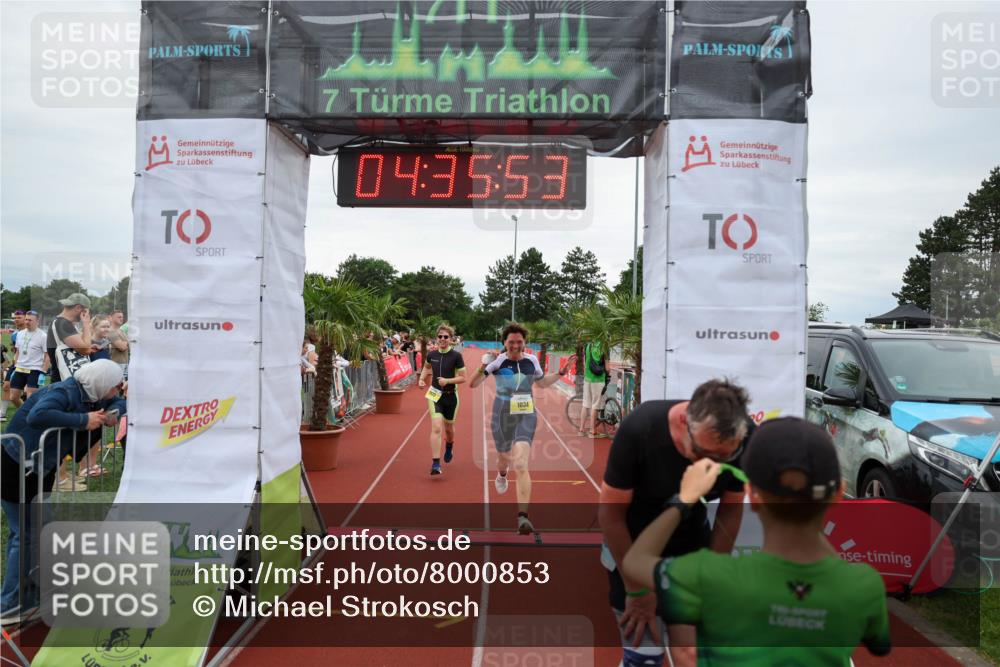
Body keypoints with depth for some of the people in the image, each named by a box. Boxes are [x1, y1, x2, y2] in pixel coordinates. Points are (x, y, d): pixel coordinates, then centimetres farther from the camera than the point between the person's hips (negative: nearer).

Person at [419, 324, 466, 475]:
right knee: (436, 427, -14)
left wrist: (447, 381, -24)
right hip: (435, 395, 1)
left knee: (448, 428, 17)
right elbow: (426, 367, 21)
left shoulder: (456, 356, -12)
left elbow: (463, 378, -11)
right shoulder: (432, 355, -2)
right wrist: (422, 379, 6)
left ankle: (449, 446, 52)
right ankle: (435, 463, -14)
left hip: (450, 396, -1)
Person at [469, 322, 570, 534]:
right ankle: (501, 474, 61)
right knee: (504, 457, 21)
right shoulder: (497, 361, -9)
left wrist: (560, 373, 7)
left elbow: (542, 383, 19)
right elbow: (473, 385, -10)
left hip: (526, 416, 0)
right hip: (502, 417, 0)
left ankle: (522, 516, -16)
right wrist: (482, 368, -27)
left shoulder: (532, 360, 0)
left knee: (521, 465, -16)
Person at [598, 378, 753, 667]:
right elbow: (610, 513, -20)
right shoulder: (639, 429, -32)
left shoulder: (745, 441, -22)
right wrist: (636, 589, -13)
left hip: (692, 545, 3)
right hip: (633, 547, -3)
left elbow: (731, 510, -5)